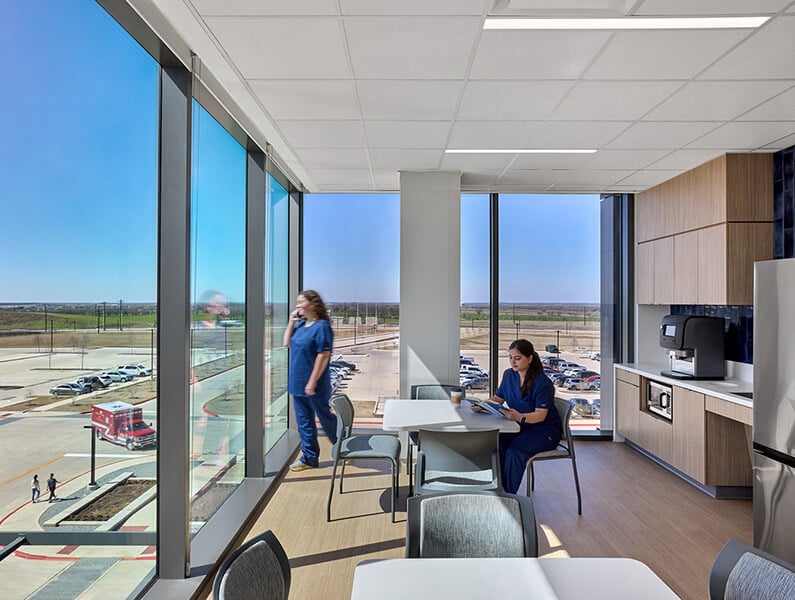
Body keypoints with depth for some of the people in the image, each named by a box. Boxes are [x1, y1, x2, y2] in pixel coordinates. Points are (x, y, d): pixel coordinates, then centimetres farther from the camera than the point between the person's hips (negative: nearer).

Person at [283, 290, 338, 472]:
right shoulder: (300, 324, 7)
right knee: (304, 421, 14)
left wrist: (312, 382, -22)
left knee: (326, 418, 7)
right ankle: (309, 458, 26)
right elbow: (287, 343, 16)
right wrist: (291, 322, 4)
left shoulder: (322, 326, -17)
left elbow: (323, 355, -21)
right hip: (297, 383, 8)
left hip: (315, 385, -8)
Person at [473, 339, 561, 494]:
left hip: (544, 430, -6)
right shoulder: (508, 375, 3)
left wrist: (520, 417, -43)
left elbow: (540, 415, -23)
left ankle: (508, 494, -16)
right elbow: (497, 399, 11)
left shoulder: (542, 383, -18)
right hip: (521, 426, 6)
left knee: (515, 449, -31)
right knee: (496, 442, -24)